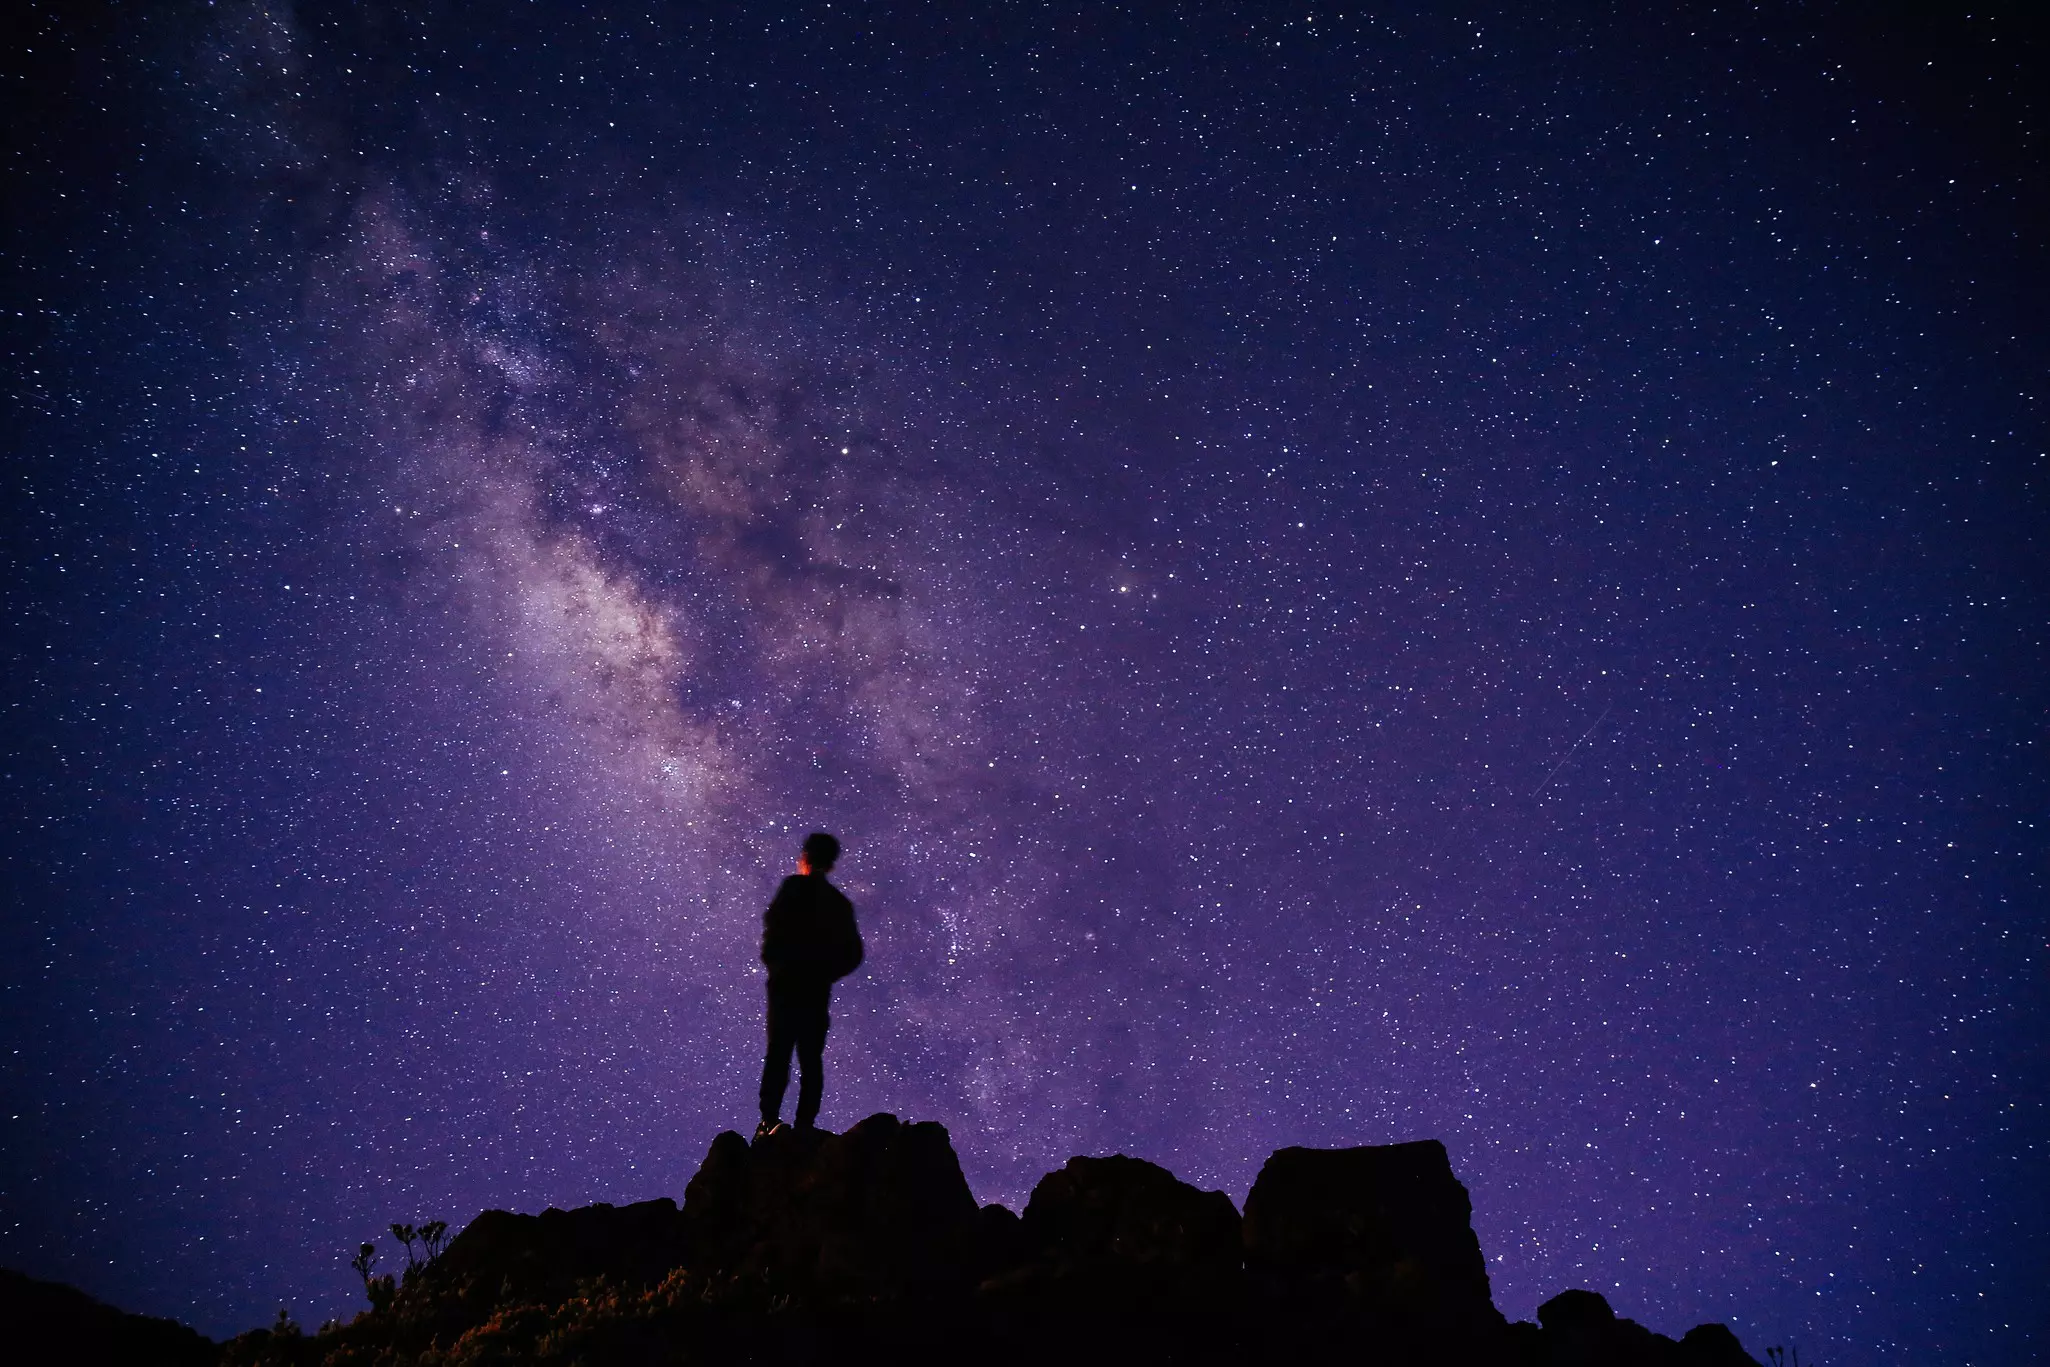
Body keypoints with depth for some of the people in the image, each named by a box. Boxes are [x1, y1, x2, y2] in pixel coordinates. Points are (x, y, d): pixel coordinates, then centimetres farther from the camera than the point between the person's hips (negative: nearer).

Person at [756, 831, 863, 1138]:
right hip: (818, 991, 4)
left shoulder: (794, 887, -3)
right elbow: (853, 953, 10)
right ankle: (805, 1125, 4)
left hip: (786, 983, -4)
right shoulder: (839, 902, 11)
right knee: (811, 1059, 7)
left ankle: (769, 1120, -10)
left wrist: (773, 962, 1)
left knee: (778, 1053, -4)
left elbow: (774, 924, -14)